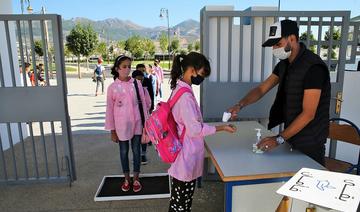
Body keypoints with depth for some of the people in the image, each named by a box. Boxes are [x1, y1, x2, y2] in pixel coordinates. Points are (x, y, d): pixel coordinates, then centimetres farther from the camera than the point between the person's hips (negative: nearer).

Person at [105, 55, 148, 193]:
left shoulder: (136, 83, -3)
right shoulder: (112, 87, -6)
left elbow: (143, 103, 2)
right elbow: (110, 110, -1)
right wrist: (112, 130, -1)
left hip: (137, 123, 1)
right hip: (121, 125, 0)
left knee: (136, 151, 10)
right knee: (124, 152, 13)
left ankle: (136, 179, 27)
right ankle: (126, 179, 32)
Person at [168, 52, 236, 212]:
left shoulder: (179, 89, 6)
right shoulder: (185, 95, -24)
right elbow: (195, 129, -23)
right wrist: (221, 128, -13)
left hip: (186, 154, 9)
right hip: (187, 156, -9)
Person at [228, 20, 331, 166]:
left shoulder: (313, 67, -22)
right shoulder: (284, 64, 4)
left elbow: (308, 114, -25)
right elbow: (262, 89, 3)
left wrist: (279, 139, -28)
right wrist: (240, 105, -15)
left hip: (309, 143, -7)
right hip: (291, 136, 7)